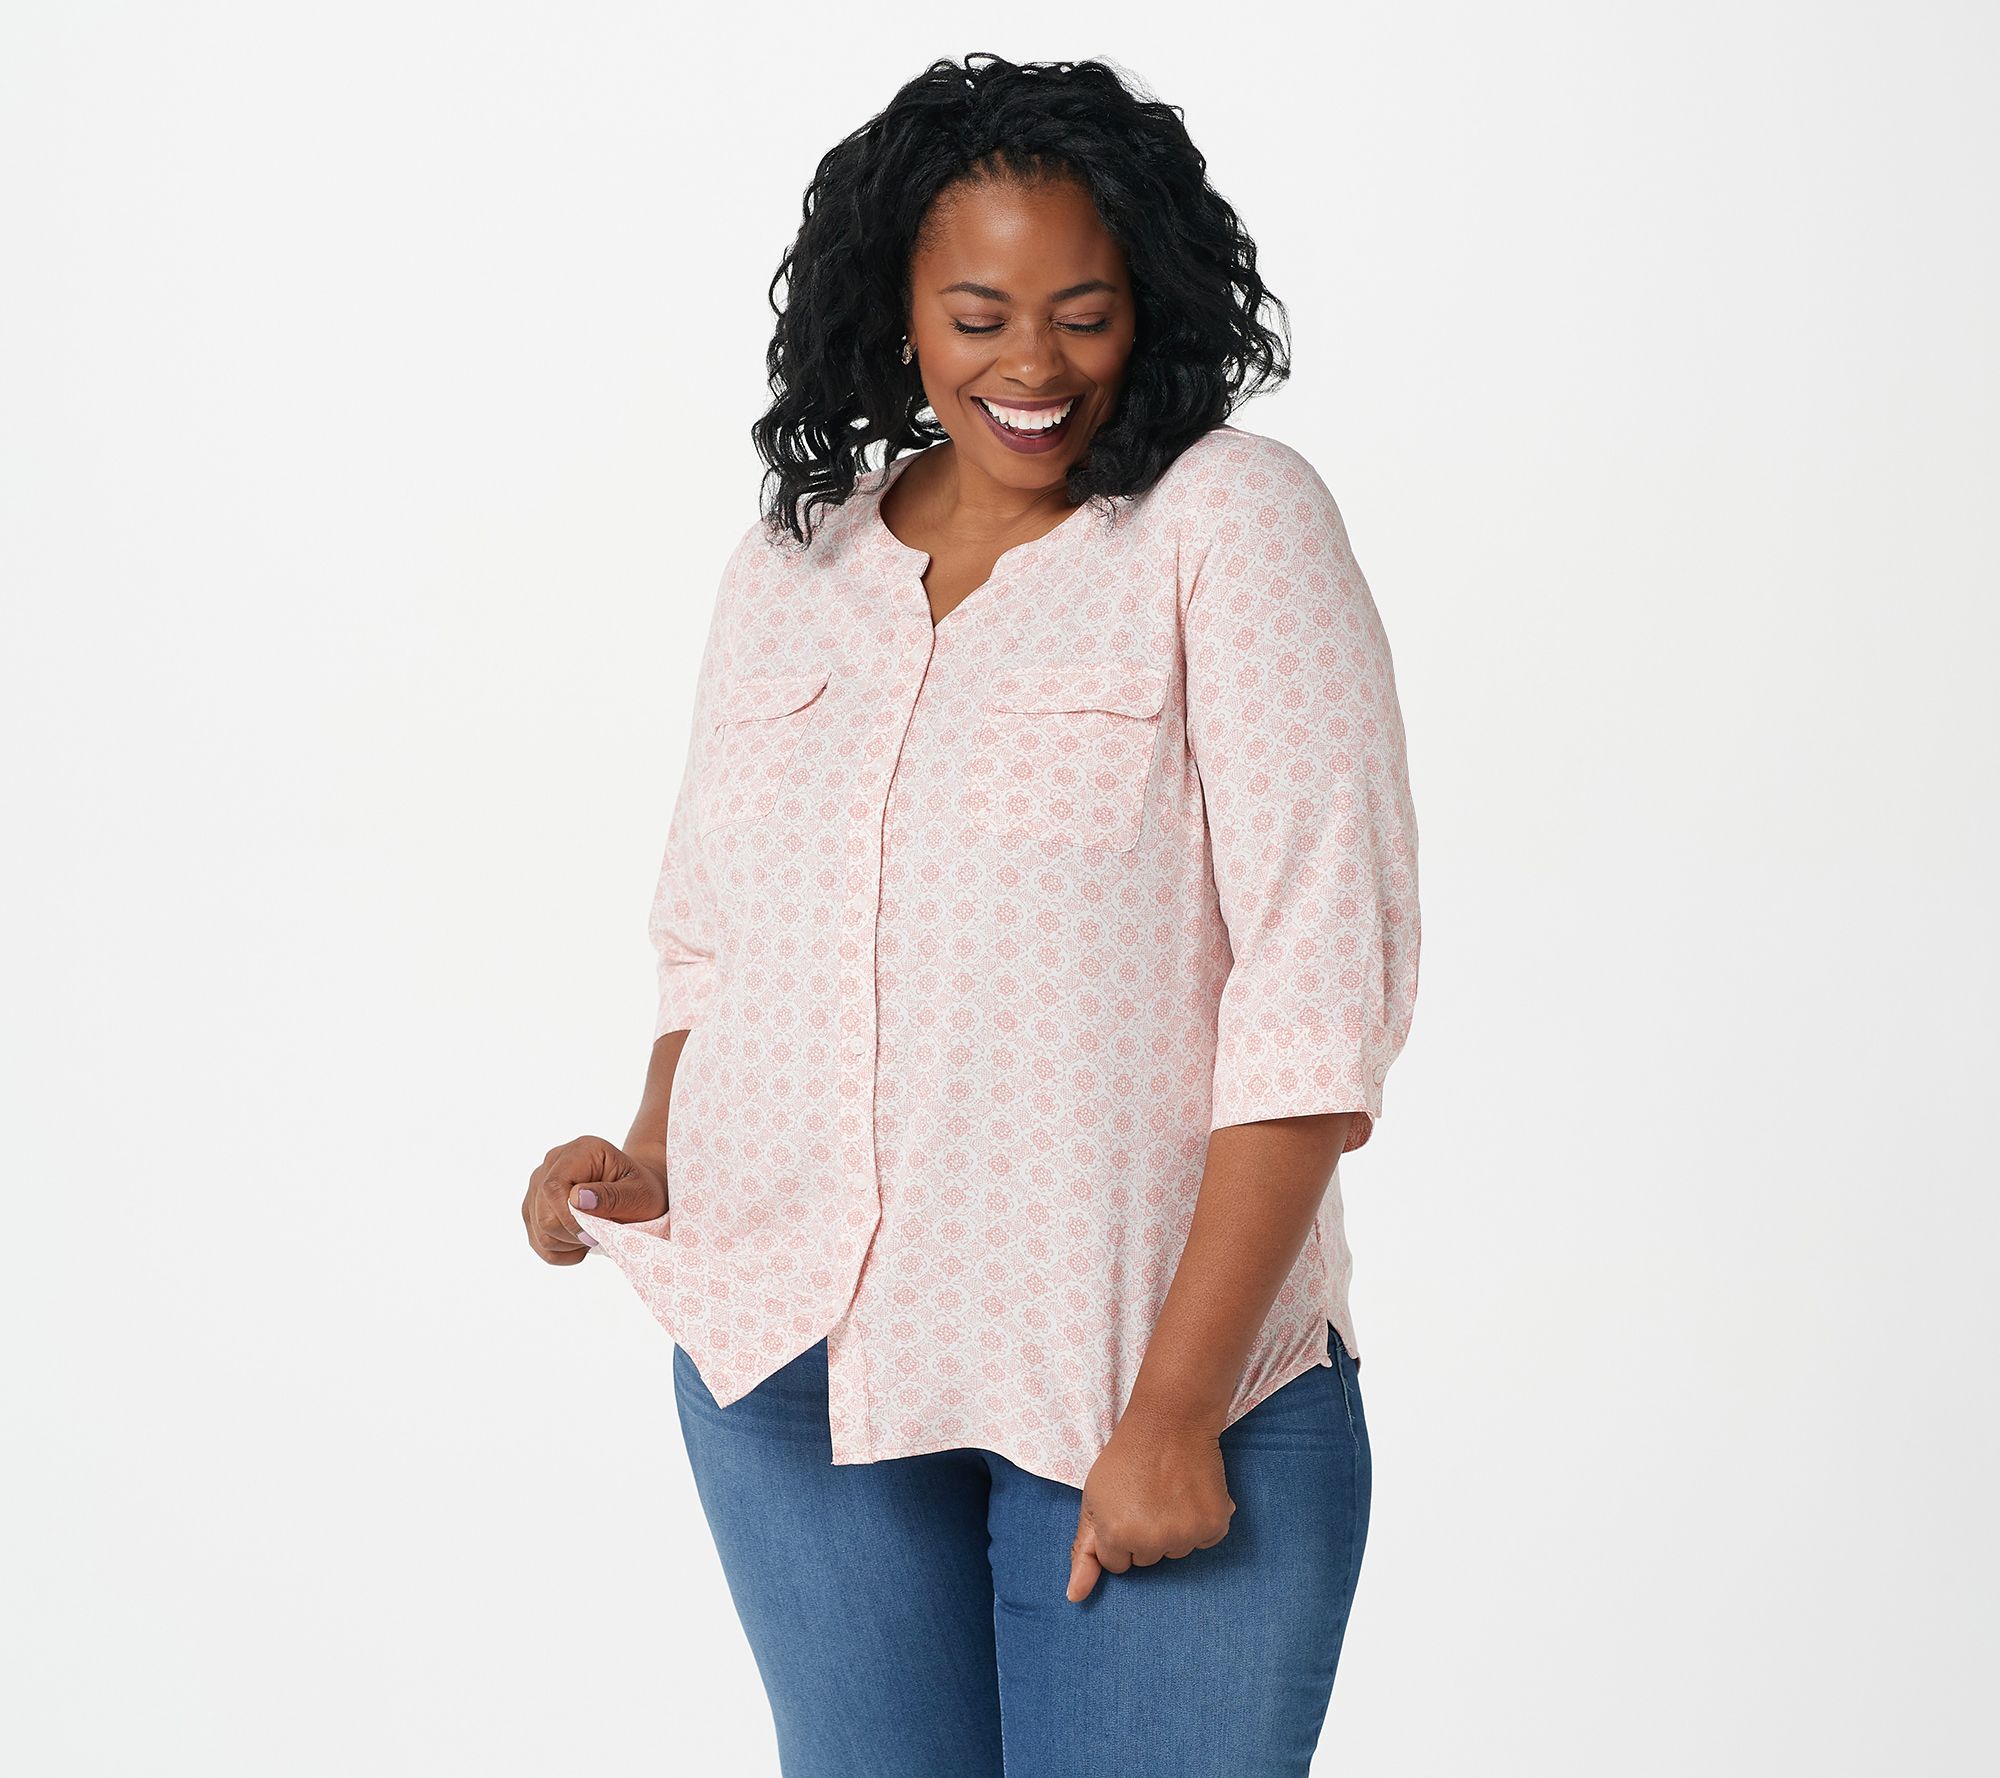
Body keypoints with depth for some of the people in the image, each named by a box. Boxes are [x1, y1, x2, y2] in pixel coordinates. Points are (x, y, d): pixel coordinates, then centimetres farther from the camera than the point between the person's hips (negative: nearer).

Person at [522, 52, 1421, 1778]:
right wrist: (651, 1166, 0)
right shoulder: (796, 559, 8)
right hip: (796, 1365, 4)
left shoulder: (1234, 521, -7)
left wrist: (1177, 1405, -16)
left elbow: (1322, 984, -13)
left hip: (1155, 1371, -4)